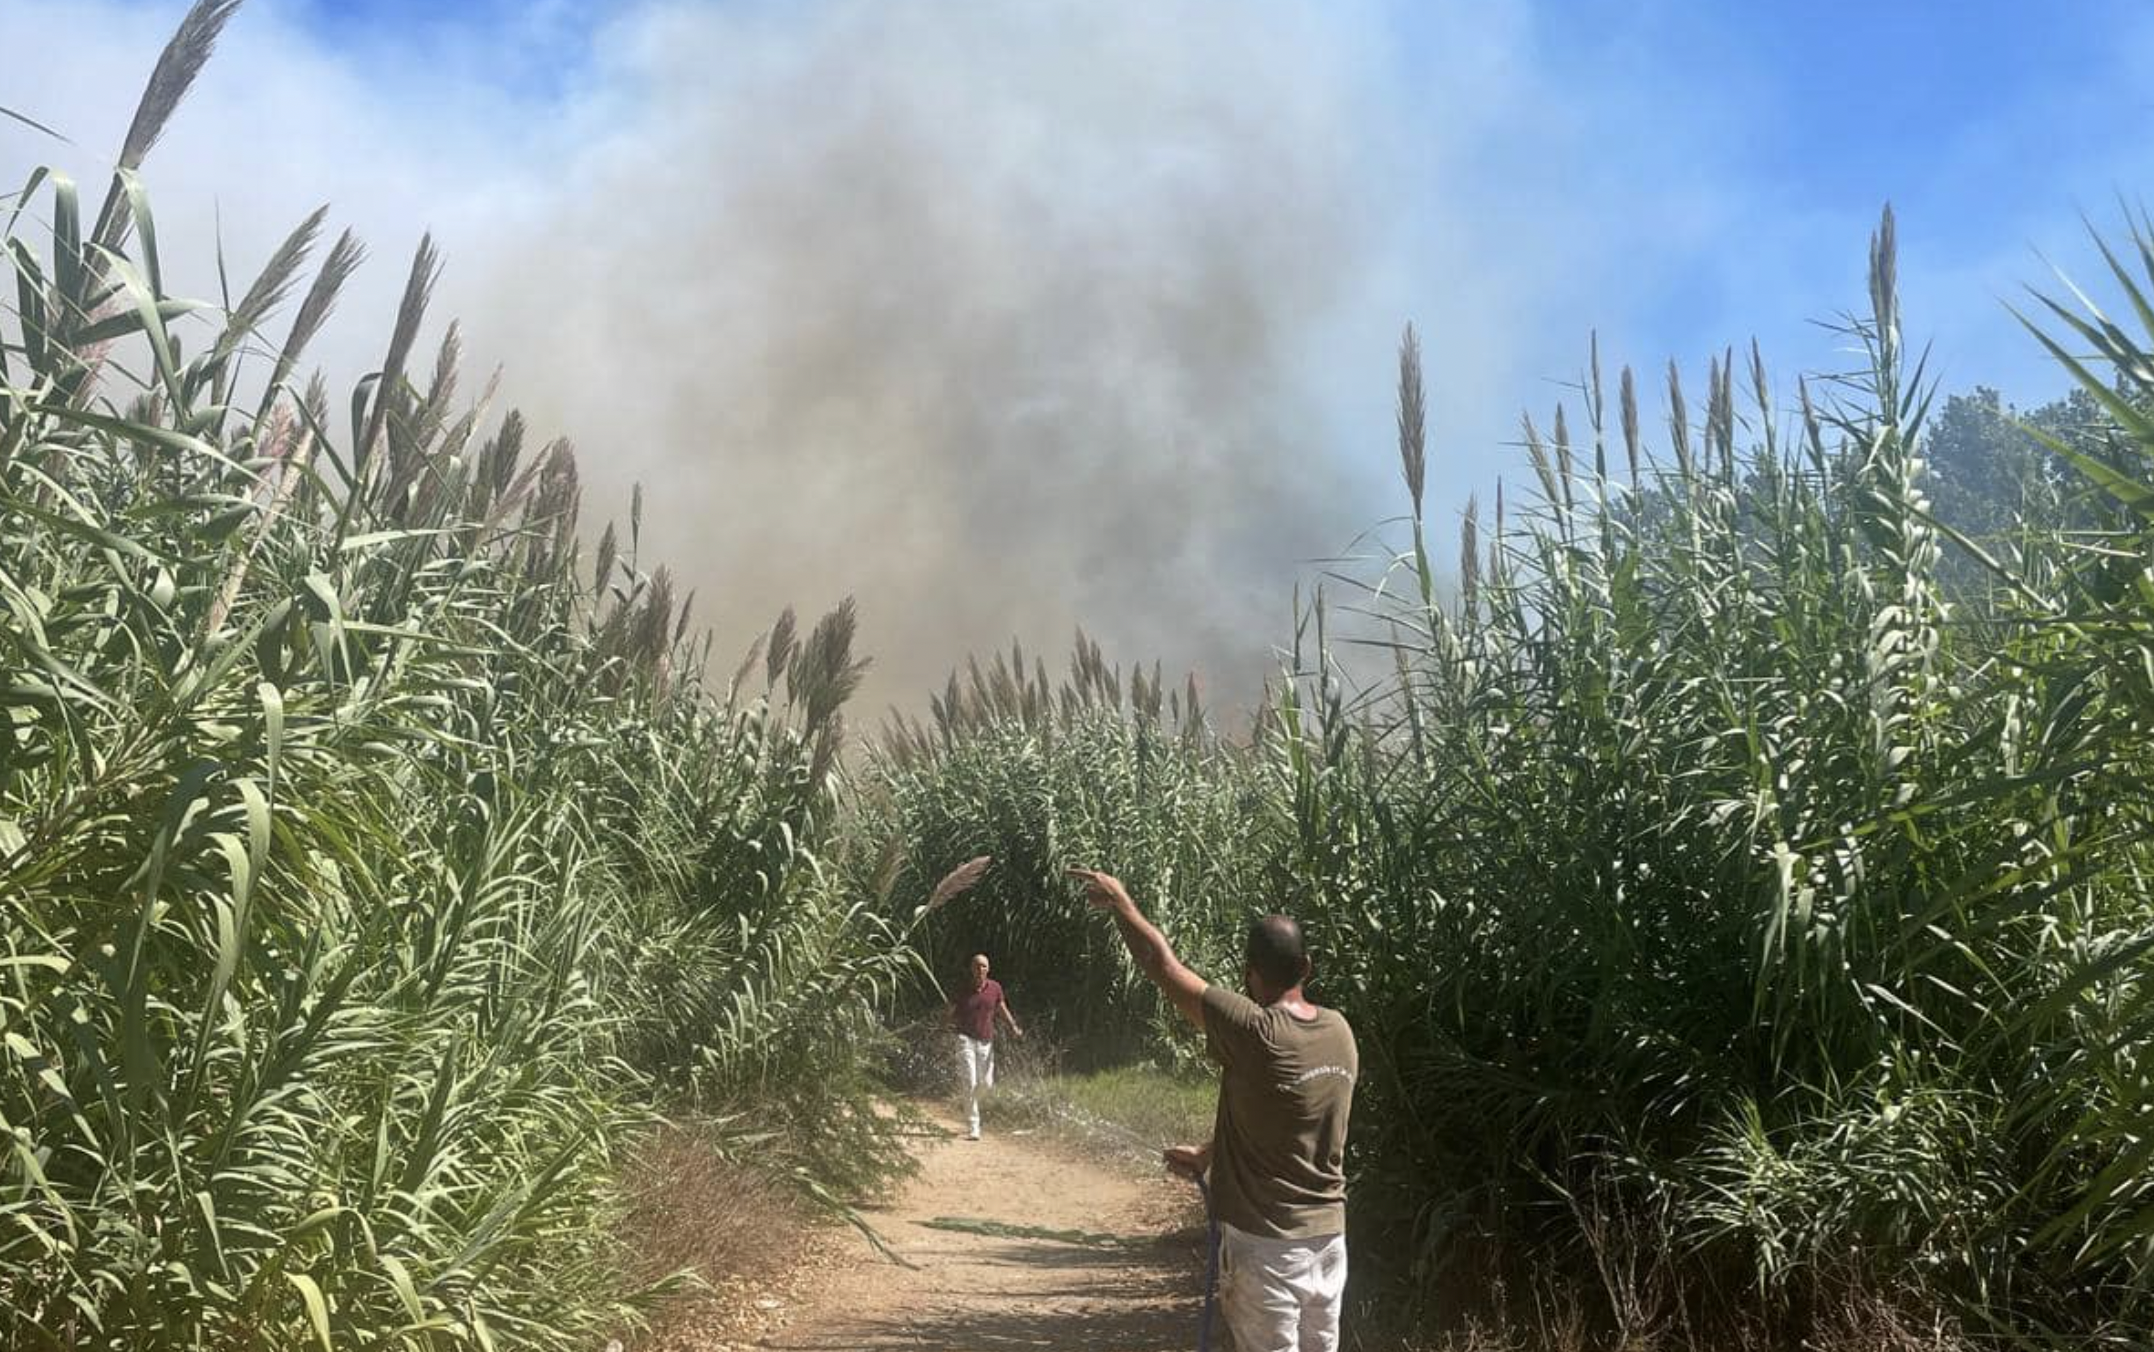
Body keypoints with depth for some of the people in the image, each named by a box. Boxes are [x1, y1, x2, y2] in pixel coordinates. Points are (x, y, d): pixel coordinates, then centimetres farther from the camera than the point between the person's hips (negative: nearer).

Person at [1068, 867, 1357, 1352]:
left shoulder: (1255, 1032, -20)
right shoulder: (1339, 1032, 0)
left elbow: (1162, 965, -11)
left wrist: (1120, 903, 3)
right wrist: (1207, 1154, 24)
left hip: (1267, 1243, -6)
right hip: (1328, 1235, 6)